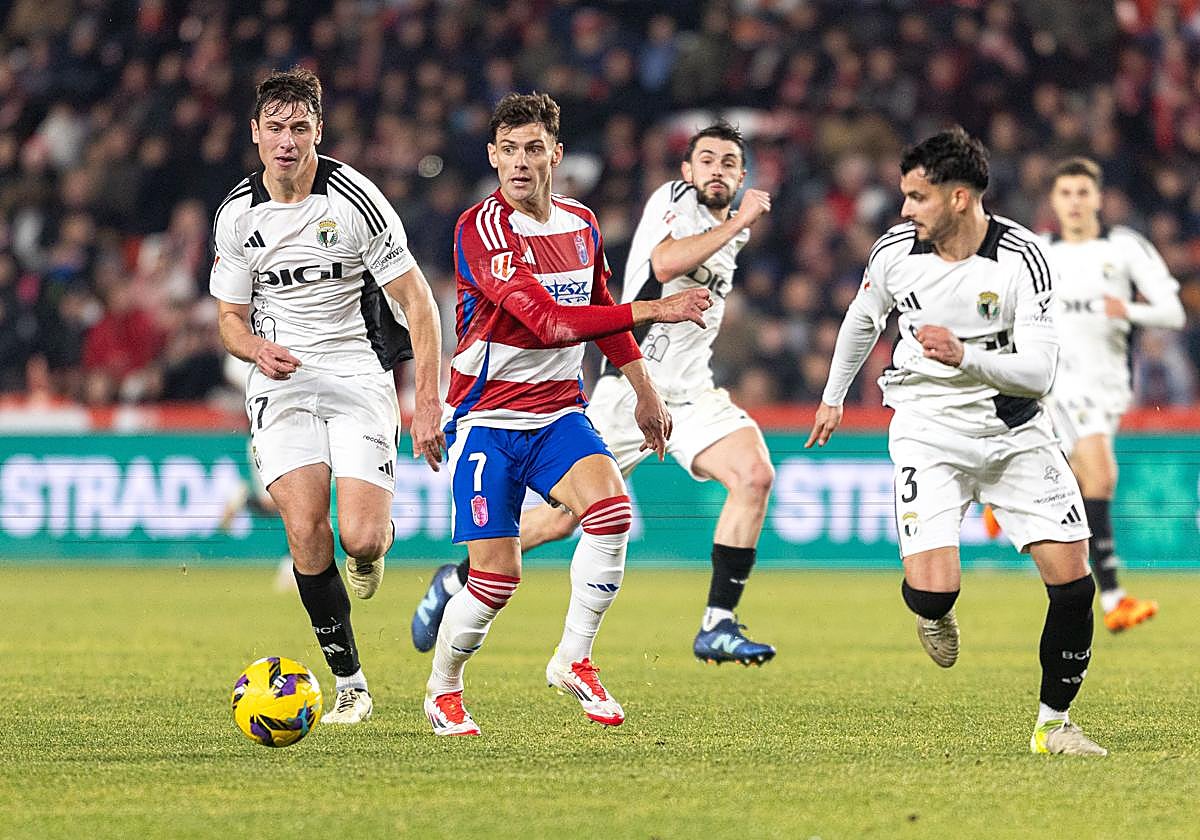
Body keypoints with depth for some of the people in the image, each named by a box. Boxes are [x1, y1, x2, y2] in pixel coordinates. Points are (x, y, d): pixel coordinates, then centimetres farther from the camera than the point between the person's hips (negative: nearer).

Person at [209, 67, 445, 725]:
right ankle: (348, 681, -4)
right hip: (281, 380, 2)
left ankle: (376, 545, 23)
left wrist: (428, 402, -14)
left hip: (357, 374, -2)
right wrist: (256, 347, -14)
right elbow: (231, 315, 11)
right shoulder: (237, 215, 0)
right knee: (305, 529, -17)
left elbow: (417, 301, -7)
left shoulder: (354, 199, -10)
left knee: (360, 540, -17)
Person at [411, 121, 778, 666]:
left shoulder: (729, 234, 16)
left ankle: (718, 627, -19)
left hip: (690, 395, 6)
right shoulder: (674, 201, -7)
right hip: (633, 385, -6)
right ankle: (457, 581, 23)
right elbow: (664, 264, -28)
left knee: (755, 475, -21)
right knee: (564, 517, -2)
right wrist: (738, 224, -23)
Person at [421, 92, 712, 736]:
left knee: (612, 509, -24)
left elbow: (601, 313, 24)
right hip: (486, 419, -5)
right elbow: (550, 322, -26)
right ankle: (443, 690, 18)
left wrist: (644, 392, 27)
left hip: (559, 413, 5)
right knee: (496, 578, -9)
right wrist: (653, 310, -29)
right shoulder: (481, 229, -16)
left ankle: (573, 660, -10)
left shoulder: (581, 224, 6)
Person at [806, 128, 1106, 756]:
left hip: (1015, 432, 0)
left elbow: (1038, 371, -21)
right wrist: (833, 396, 28)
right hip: (928, 432, 0)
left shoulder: (1022, 259, -17)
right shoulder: (894, 251, -8)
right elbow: (862, 319, 15)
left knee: (1072, 580, -9)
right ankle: (931, 611, 22)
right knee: (932, 591, -19)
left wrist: (966, 357, -37)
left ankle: (1053, 723, 11)